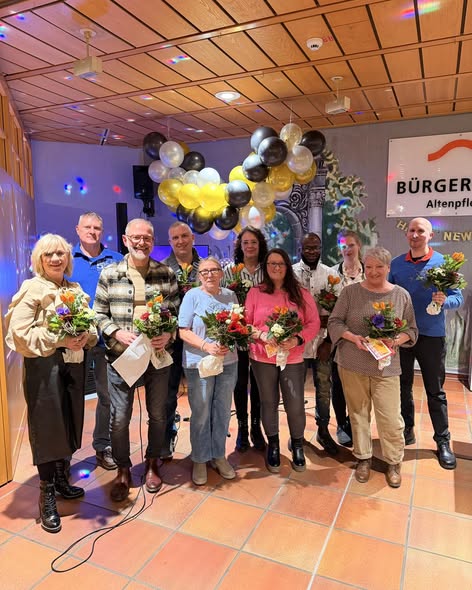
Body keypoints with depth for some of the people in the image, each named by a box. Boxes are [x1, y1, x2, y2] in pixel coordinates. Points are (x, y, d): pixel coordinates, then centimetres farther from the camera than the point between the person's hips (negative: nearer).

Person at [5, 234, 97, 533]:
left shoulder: (76, 289, 11)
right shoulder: (32, 288, -7)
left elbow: (92, 324, 14)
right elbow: (20, 333, -15)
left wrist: (86, 337, -8)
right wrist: (60, 340, -20)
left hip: (74, 364, 6)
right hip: (44, 366, -6)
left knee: (70, 422, 14)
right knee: (47, 427, 1)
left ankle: (62, 479, 34)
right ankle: (47, 497, 17)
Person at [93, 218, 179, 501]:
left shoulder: (167, 274, 1)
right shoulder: (109, 274, -1)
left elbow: (178, 313, 4)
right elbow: (99, 314, 2)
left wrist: (169, 334, -14)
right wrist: (117, 333, -15)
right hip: (121, 357, 0)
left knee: (158, 415, 14)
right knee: (119, 419, 8)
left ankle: (152, 465, 37)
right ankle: (123, 470, 30)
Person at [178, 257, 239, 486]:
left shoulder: (230, 296, 6)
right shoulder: (192, 296, -6)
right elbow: (184, 331, -9)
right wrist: (206, 346, -22)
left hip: (228, 362, 4)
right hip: (199, 364, -3)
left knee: (223, 411, 14)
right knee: (201, 414, 7)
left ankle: (219, 455, 32)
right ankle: (200, 460, 26)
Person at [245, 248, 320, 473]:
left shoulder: (301, 293, 2)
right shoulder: (255, 292, 1)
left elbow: (314, 323, 0)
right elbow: (245, 323, 1)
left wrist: (297, 339, -17)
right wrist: (261, 335, -17)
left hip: (293, 358, 0)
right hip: (262, 358, 0)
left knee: (295, 405, 1)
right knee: (269, 403, 12)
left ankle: (297, 446, 28)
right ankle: (273, 446, 33)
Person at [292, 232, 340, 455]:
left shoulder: (330, 274, 4)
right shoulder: (291, 273, -3)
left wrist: (329, 341, -3)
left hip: (323, 341, 2)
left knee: (324, 388, 11)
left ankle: (323, 430, 28)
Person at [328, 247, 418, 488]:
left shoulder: (401, 295, 3)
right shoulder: (350, 292, -1)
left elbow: (411, 329, 7)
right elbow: (334, 322, -1)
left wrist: (396, 340, -13)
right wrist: (353, 337, -17)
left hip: (386, 367, 0)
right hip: (352, 365, 0)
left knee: (391, 418, 1)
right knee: (358, 413, 12)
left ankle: (393, 462, 26)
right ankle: (363, 458, 32)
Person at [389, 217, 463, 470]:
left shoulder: (443, 263, -4)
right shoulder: (396, 264, 4)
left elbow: (458, 297, -5)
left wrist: (444, 301, -26)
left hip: (431, 335, -3)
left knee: (435, 391, 7)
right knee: (403, 386, 13)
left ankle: (443, 441, 20)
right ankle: (407, 431, 30)